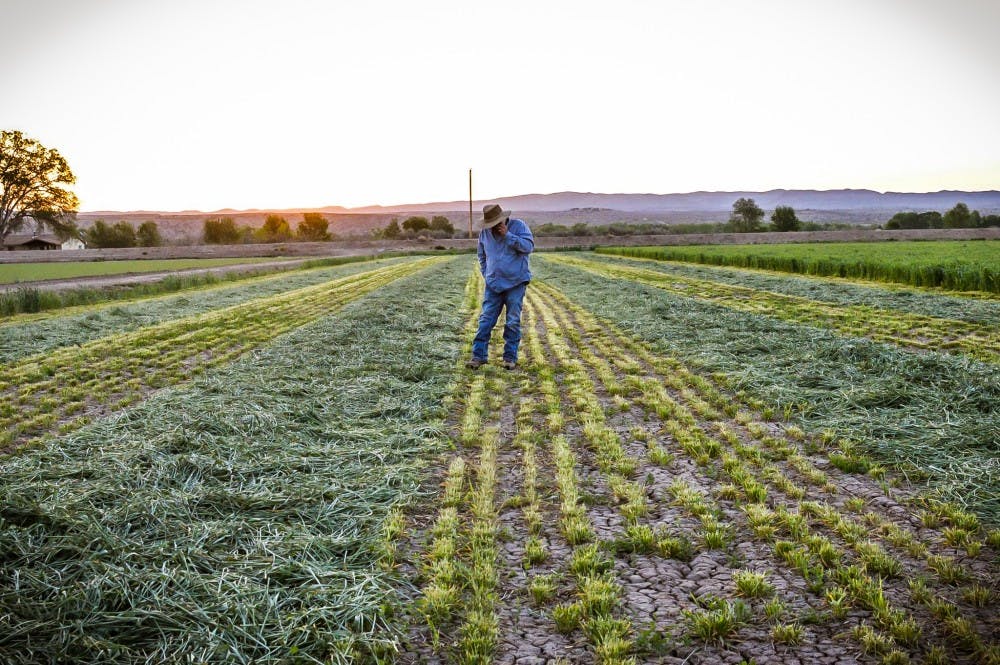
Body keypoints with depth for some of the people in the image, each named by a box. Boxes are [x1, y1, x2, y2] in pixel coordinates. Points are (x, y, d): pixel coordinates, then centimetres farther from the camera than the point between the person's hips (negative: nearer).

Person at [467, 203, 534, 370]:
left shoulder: (518, 225, -6)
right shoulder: (484, 232, 6)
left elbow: (529, 246, -17)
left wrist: (508, 235, -21)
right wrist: (486, 275, 10)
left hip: (515, 283, -3)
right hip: (493, 285, 3)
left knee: (513, 322, 1)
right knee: (485, 320, -1)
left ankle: (510, 357, 10)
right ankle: (479, 356, 3)